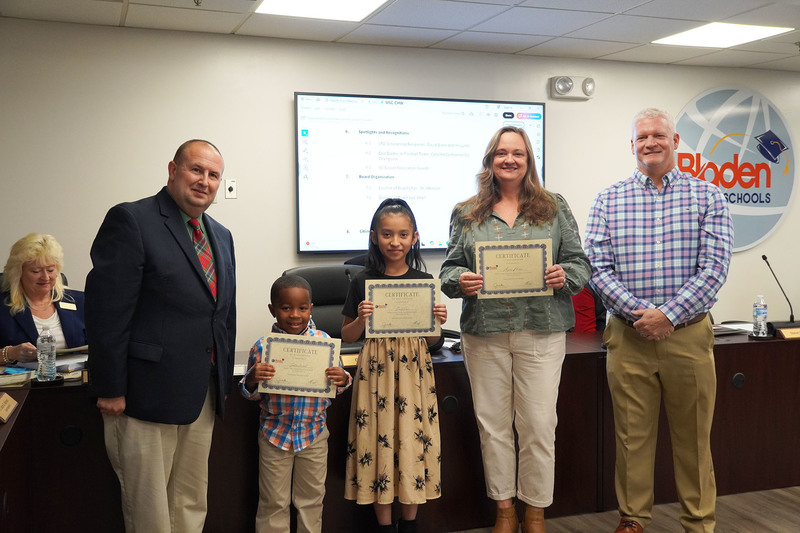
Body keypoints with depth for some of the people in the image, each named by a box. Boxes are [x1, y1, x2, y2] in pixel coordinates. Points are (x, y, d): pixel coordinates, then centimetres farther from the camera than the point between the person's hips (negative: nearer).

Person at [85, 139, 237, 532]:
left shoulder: (221, 237, 14)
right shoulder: (131, 220, -9)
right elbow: (107, 309, -14)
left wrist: (224, 380, 15)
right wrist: (110, 389, -16)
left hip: (203, 396, 7)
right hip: (147, 394, -7)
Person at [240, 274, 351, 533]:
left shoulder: (324, 341, -7)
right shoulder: (263, 346, -11)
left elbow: (337, 387, 2)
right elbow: (250, 393, -2)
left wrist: (342, 379, -21)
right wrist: (252, 379, -25)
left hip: (314, 434, 2)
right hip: (275, 434, -1)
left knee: (312, 499, 17)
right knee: (273, 502, 11)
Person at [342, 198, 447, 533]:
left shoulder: (424, 280, 2)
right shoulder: (362, 281, -2)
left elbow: (430, 339, 9)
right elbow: (347, 336, 3)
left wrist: (438, 321, -10)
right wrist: (361, 319, -15)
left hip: (414, 369, 2)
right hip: (376, 369, -1)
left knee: (414, 440, 6)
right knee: (379, 441, 3)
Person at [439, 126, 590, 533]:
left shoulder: (554, 208, 8)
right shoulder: (466, 213, 9)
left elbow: (580, 263, 7)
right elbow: (449, 269, 9)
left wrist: (563, 276, -14)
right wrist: (460, 281, -12)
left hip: (541, 331, -1)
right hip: (484, 332, 1)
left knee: (538, 423, 2)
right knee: (492, 423, 7)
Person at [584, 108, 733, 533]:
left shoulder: (707, 197, 3)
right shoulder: (609, 200, 5)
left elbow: (714, 266, -6)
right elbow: (598, 266, -2)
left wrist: (670, 314, -15)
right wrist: (638, 312, -15)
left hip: (688, 334, 0)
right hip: (628, 335, 1)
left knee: (692, 435, 10)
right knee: (632, 434, 9)